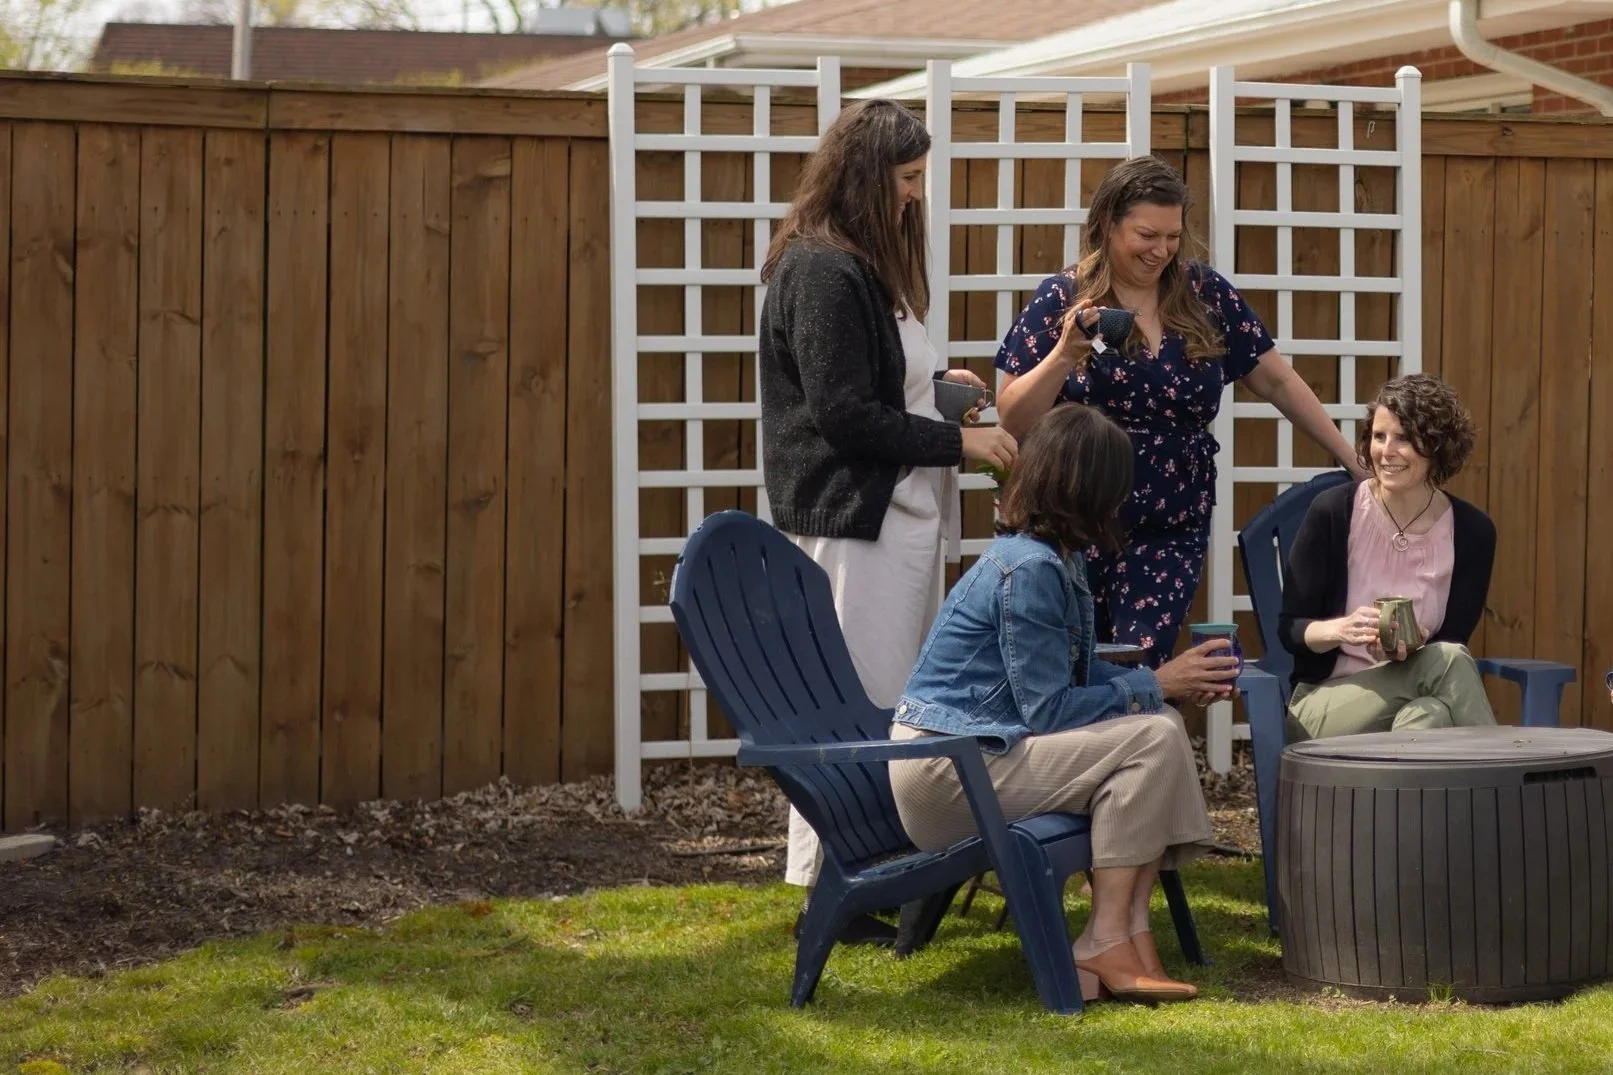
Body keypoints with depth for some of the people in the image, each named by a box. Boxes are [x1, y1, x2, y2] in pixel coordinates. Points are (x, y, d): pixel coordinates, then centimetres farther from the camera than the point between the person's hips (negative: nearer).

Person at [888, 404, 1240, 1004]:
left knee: (1156, 728, 0)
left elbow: (1074, 677, 16)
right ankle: (1106, 944, -14)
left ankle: (1129, 934, -10)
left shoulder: (1053, 559, 12)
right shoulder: (1028, 570, -19)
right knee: (1152, 738, -17)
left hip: (976, 747, 10)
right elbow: (1049, 710, -19)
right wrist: (1155, 685, -10)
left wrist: (1170, 679, 4)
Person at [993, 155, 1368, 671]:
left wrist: (1354, 460, 8)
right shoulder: (1062, 299, -2)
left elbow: (1277, 381, 10)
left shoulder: (1205, 295, 4)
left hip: (1170, 534, 1)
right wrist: (1066, 354, -19)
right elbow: (1013, 420, -4)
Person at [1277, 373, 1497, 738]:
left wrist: (1411, 649, -23)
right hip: (1325, 702, -2)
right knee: (1448, 663, -32)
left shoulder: (1472, 531, -1)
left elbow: (1452, 641, 1)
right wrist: (1340, 629, -25)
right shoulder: (1333, 510, -6)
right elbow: (1290, 628, -2)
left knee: (1432, 718, -37)